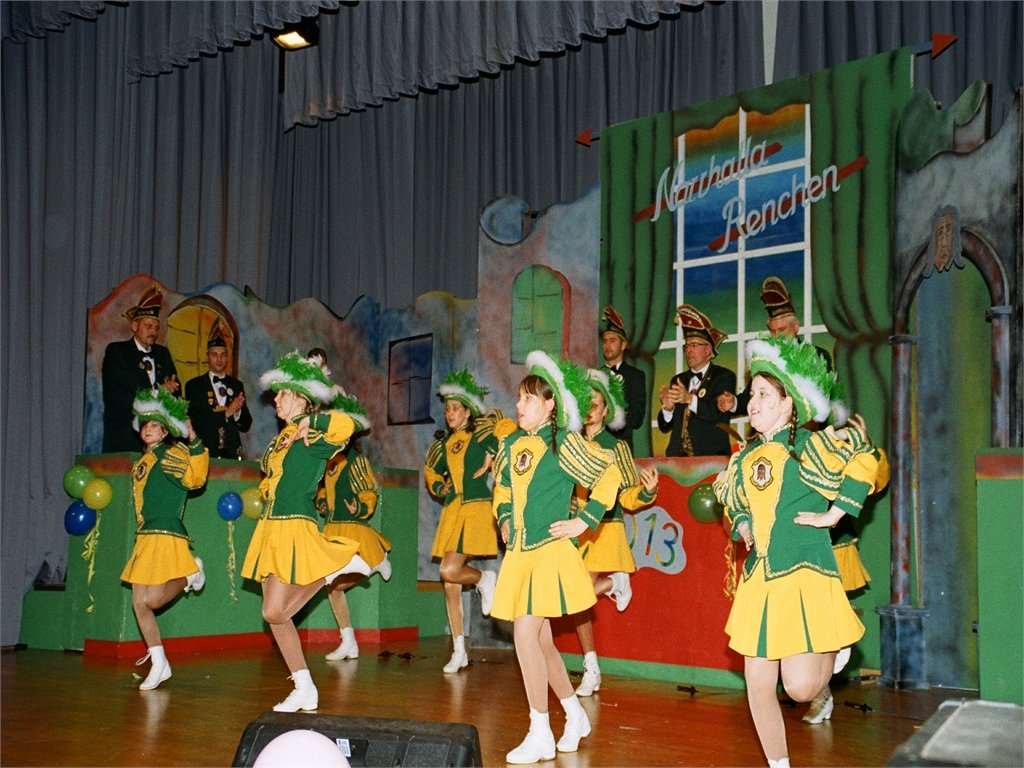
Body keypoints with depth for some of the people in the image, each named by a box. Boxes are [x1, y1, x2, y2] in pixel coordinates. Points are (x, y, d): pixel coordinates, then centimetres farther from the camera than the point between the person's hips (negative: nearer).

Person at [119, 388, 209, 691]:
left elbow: (195, 478, -23)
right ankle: (159, 664, 14)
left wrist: (195, 444, -28)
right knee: (139, 603, 6)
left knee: (152, 600, -13)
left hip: (166, 536, -8)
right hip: (145, 537, 8)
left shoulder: (171, 453, -7)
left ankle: (190, 573, 15)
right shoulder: (142, 462, 17)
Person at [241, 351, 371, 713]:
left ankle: (333, 567, 6)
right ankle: (304, 690, 14)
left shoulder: (311, 439, -10)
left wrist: (311, 421, -18)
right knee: (276, 615, 6)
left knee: (274, 613, -10)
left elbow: (346, 426, -30)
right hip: (271, 529, 9)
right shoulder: (281, 440, 15)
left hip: (295, 528, -9)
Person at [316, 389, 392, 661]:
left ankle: (378, 563, 15)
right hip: (333, 529, 7)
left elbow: (371, 494, -10)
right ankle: (349, 643, 15)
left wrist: (360, 509, -27)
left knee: (336, 584, -12)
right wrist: (321, 502, 5)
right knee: (331, 585, 5)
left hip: (353, 529, -7)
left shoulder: (355, 459, -11)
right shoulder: (329, 460, 10)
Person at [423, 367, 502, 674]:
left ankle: (485, 580, 12)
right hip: (451, 511, 6)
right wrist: (439, 487, 9)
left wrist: (492, 460, -9)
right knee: (449, 585, 5)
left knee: (449, 570, -21)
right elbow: (430, 471, 27)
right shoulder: (444, 443, 14)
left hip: (475, 510, -6)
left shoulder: (480, 434, -3)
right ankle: (459, 652, 14)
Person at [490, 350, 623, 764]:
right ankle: (575, 714, 32)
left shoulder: (565, 444, -10)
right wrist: (504, 521, 13)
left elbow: (610, 474, -7)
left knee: (525, 633, -14)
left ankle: (540, 735, -4)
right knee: (540, 640, 13)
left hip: (550, 553, -7)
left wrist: (585, 520, -9)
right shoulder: (510, 444, 10)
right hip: (519, 553, 7)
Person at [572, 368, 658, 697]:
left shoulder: (615, 446, -2)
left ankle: (616, 583, 14)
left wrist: (647, 491, -23)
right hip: (574, 530, 4)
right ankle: (591, 670, 16)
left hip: (604, 530, -4)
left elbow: (627, 497, -5)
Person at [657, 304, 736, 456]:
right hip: (678, 456, 3)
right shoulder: (678, 381, 17)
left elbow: (721, 414, -11)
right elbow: (664, 427, 12)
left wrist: (690, 399, -22)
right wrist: (667, 408, -8)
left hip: (712, 457, -3)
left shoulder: (724, 377, 4)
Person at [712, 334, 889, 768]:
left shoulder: (809, 445, -7)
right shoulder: (745, 458, 12)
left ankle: (835, 647, 20)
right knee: (758, 688, 5)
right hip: (758, 581, 6)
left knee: (800, 687, -12)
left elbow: (867, 462, -13)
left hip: (803, 576, -6)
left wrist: (834, 514, -12)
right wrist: (741, 526, 8)